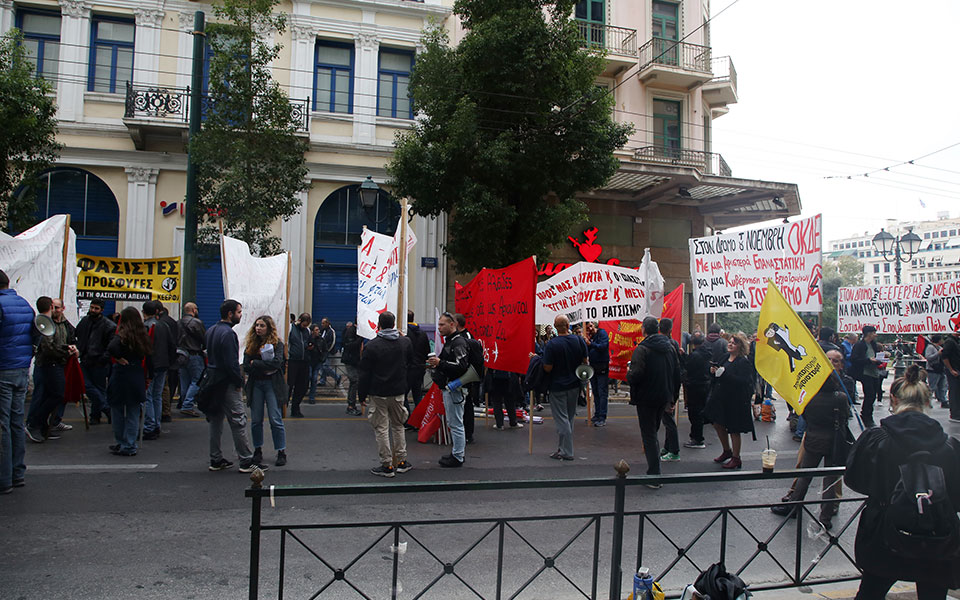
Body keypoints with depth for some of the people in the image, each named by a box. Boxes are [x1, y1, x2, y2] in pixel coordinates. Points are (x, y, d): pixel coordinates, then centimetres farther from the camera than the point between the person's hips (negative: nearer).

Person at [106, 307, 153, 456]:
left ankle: (120, 444, 19)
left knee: (117, 412, 12)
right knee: (133, 414, 10)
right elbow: (149, 358, 6)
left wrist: (119, 359, -14)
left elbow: (111, 348, -32)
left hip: (120, 377, -4)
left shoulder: (122, 336, -12)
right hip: (137, 378, 4)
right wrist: (149, 377, 14)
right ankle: (130, 446, 12)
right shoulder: (144, 337, 2)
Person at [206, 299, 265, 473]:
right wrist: (239, 381, -11)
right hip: (226, 384, -10)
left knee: (215, 420, 14)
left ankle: (216, 460, 21)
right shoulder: (228, 333, -18)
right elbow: (231, 362, -22)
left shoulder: (211, 330, 13)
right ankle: (246, 461, -2)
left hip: (213, 382, 10)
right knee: (238, 421, -5)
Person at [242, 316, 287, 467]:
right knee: (256, 420, 6)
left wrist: (255, 363, -10)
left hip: (272, 384, -3)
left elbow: (277, 362, -16)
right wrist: (266, 367, -13)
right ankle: (258, 450, 20)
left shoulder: (277, 343, -1)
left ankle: (281, 452, 4)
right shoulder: (250, 344, 8)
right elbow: (246, 367, -1)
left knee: (275, 419, -4)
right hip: (255, 385, 3)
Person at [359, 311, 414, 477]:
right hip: (399, 392, 4)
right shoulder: (406, 342, 0)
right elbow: (410, 364, 14)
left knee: (381, 428, 3)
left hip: (378, 393, -4)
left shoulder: (372, 346, -12)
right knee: (398, 426, 16)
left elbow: (365, 374, -8)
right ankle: (401, 461, 20)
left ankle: (387, 465, 6)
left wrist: (362, 395, 1)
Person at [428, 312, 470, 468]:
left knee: (456, 424, -4)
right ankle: (459, 453, 27)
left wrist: (440, 363, -24)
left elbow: (461, 366, -25)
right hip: (448, 388, 11)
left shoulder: (458, 342, -16)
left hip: (454, 389, -11)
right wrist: (435, 365, 11)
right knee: (452, 422, 17)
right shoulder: (449, 341, 17)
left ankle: (458, 457, 4)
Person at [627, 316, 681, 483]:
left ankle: (654, 476, -1)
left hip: (647, 398, -7)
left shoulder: (642, 349, -18)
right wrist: (673, 394, 18)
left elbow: (636, 375, -26)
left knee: (649, 435, 0)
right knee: (653, 431, 21)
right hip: (665, 397, 7)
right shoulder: (669, 347, 6)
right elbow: (677, 373, 11)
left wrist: (628, 373, -3)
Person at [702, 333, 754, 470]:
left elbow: (743, 382, -25)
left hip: (734, 401, -8)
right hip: (720, 397, 8)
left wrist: (724, 374, -27)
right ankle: (727, 451, 33)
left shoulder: (743, 362, -15)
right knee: (718, 424, 14)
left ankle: (736, 458, 16)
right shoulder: (726, 357, 9)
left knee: (733, 430, 2)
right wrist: (715, 371, -3)